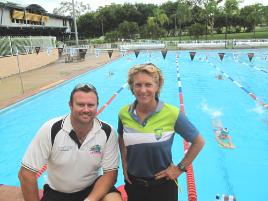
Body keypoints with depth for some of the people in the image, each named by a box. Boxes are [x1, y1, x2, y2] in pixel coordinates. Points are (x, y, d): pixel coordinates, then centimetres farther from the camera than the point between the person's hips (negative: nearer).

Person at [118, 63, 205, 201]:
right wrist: (124, 164, 3)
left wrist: (180, 168, -8)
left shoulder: (172, 113, -21)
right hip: (133, 183, 3)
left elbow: (198, 142, -7)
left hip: (163, 185, -2)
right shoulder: (124, 113, -11)